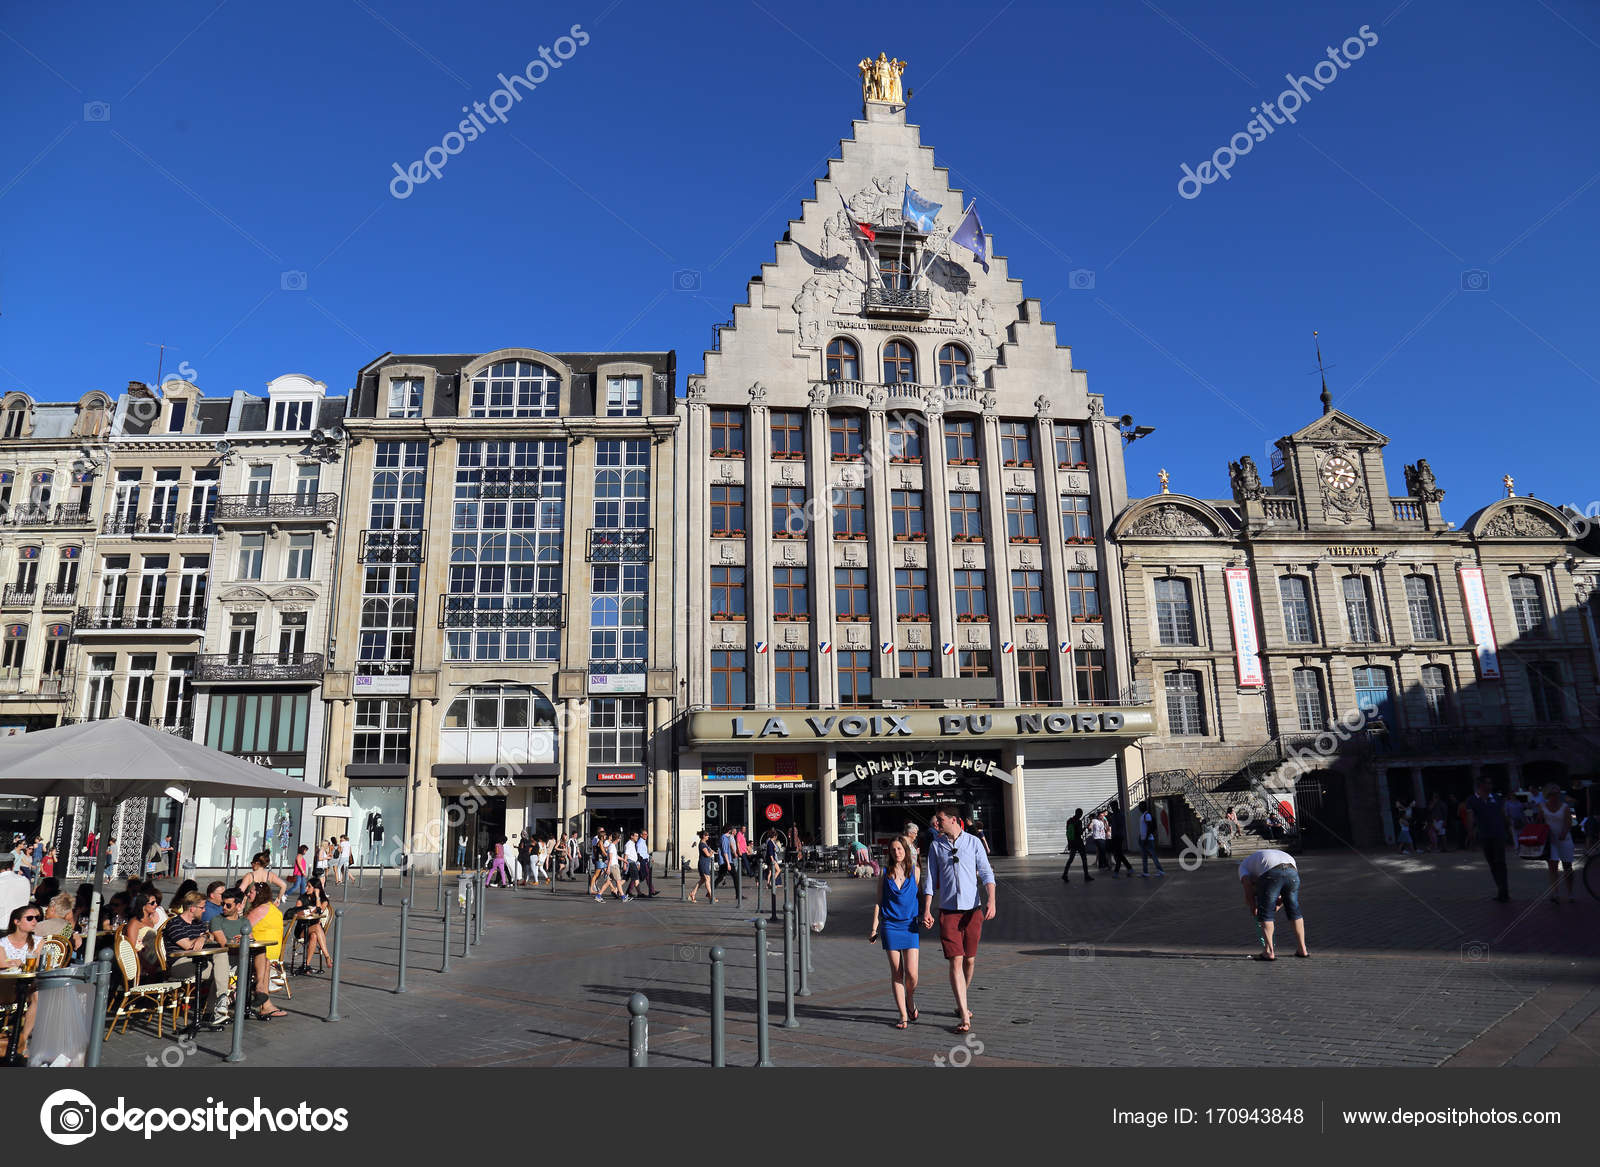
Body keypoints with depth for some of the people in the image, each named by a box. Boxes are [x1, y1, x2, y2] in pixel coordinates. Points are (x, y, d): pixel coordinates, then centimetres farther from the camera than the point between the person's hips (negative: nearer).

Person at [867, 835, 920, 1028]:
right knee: (897, 973, 0)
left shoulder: (915, 872, 5)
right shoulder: (885, 873, 5)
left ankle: (910, 1000, 24)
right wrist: (874, 929, 5)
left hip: (911, 926, 0)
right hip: (890, 927, 0)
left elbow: (921, 899, 11)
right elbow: (878, 902, 8)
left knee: (911, 973, -6)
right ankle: (903, 1015, 10)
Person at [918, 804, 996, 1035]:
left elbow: (986, 873, -1)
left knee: (969, 960, 10)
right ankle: (965, 1017, -9)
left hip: (973, 910, 0)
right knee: (955, 961, -9)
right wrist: (926, 910, -1)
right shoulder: (935, 846, 5)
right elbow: (930, 880, 7)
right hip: (948, 911, 0)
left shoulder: (973, 842, 2)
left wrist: (991, 900, -16)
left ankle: (962, 1004, 33)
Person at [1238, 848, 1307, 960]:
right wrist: (1276, 908, 37)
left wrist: (1254, 911, 26)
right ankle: (1302, 949, 27)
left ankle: (1269, 951, 2)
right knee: (1294, 911, 22)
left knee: (1265, 914, 6)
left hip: (1272, 873, -5)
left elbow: (1248, 893, 15)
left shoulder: (1244, 866, 29)